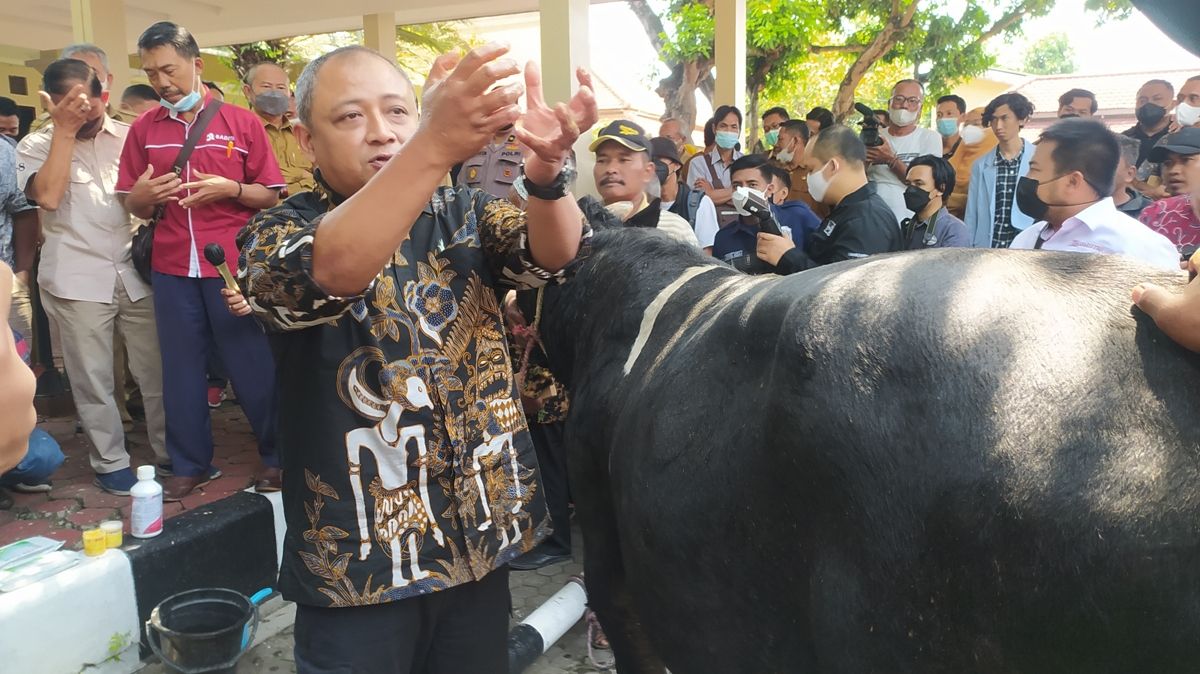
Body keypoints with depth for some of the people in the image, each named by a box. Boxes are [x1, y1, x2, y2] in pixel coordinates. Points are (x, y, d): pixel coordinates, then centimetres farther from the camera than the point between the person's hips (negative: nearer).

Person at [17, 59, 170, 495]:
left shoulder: (129, 136, 8)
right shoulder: (36, 145, 3)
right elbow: (48, 196, -15)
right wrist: (64, 130, -12)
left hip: (135, 272, 2)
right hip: (78, 280, -2)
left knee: (156, 369, 7)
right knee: (93, 378, 5)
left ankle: (170, 451, 20)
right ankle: (110, 462, 17)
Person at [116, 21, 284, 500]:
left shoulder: (242, 122, 0)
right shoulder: (143, 129, 8)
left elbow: (271, 197, 1)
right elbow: (134, 207, 12)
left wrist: (229, 188, -16)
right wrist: (142, 195, -10)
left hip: (234, 265, -3)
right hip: (172, 268, 3)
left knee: (252, 365, 4)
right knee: (181, 367, 10)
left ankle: (275, 455, 19)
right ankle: (190, 464, 23)